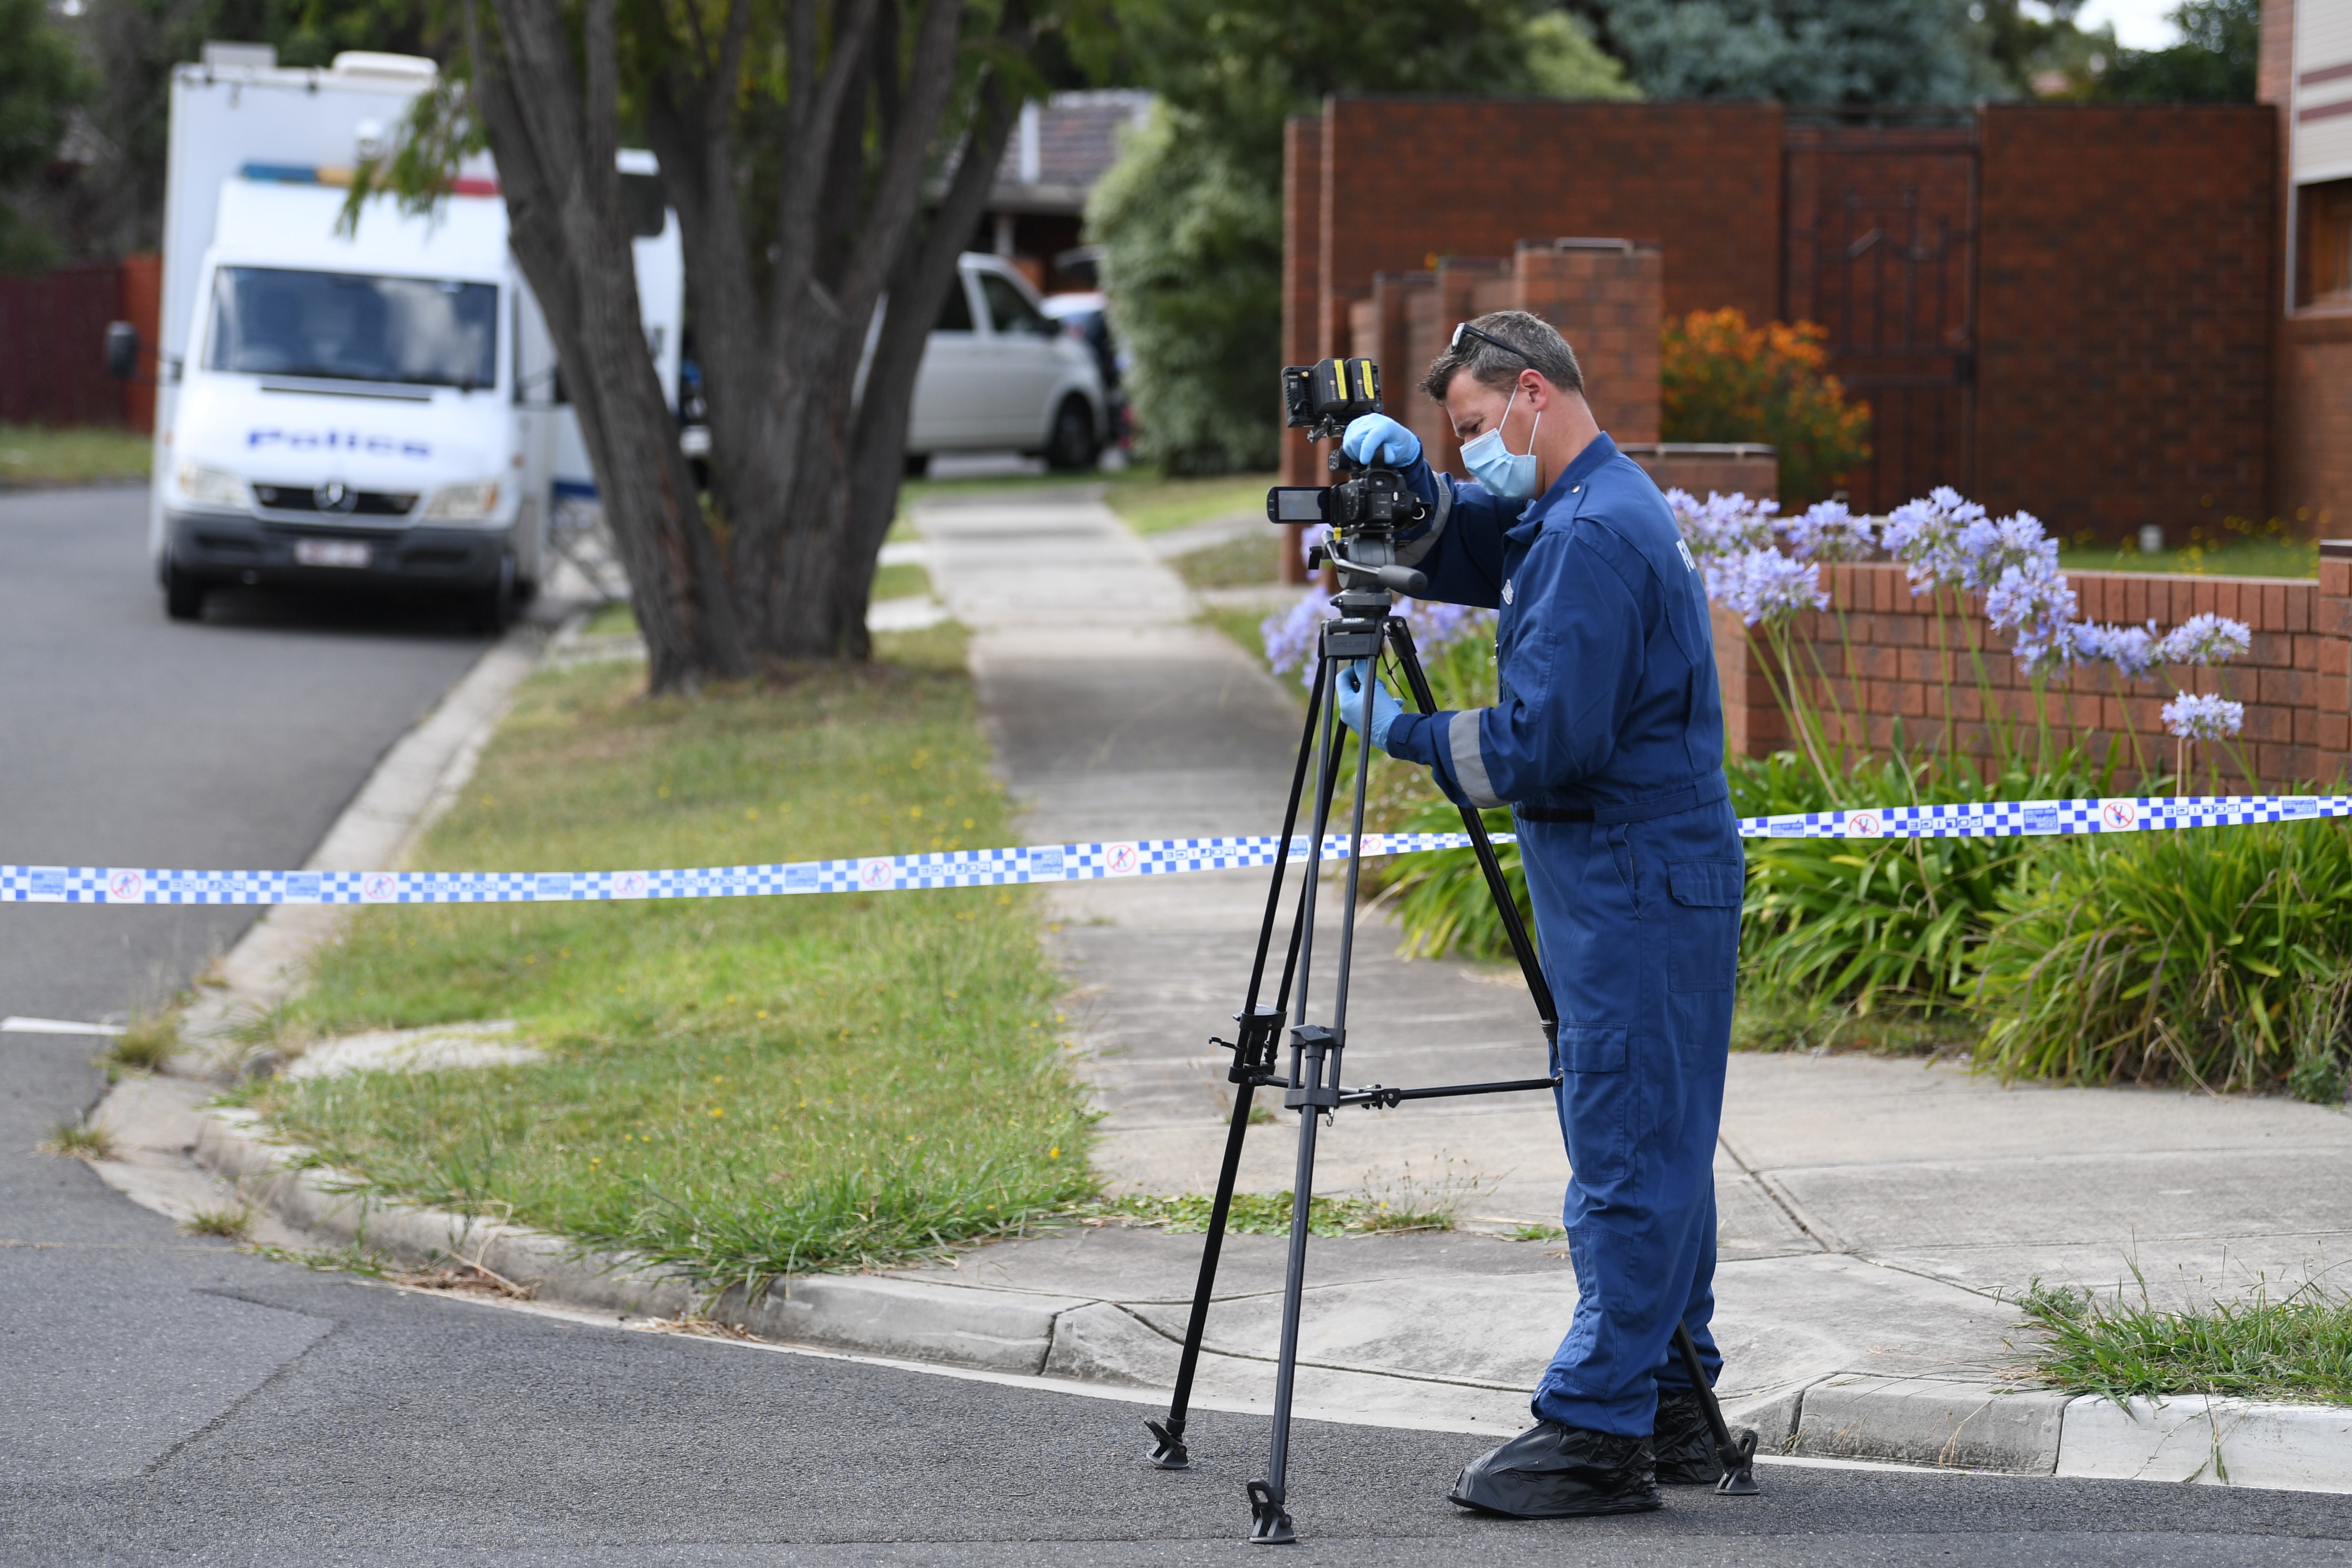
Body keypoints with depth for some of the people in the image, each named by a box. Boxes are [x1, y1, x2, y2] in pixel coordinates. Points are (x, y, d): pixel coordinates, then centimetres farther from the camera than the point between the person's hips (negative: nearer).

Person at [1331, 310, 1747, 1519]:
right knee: (1655, 1151, 14)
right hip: (1655, 875, 11)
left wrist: (1405, 735, -8)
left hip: (1634, 884, -11)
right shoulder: (1571, 509, 15)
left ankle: (1600, 1434, -6)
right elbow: (1450, 553, 24)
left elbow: (1542, 741, -22)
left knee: (1624, 1157, -8)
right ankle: (1669, 1408, 20)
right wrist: (1407, 486, 2)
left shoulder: (1595, 535, -18)